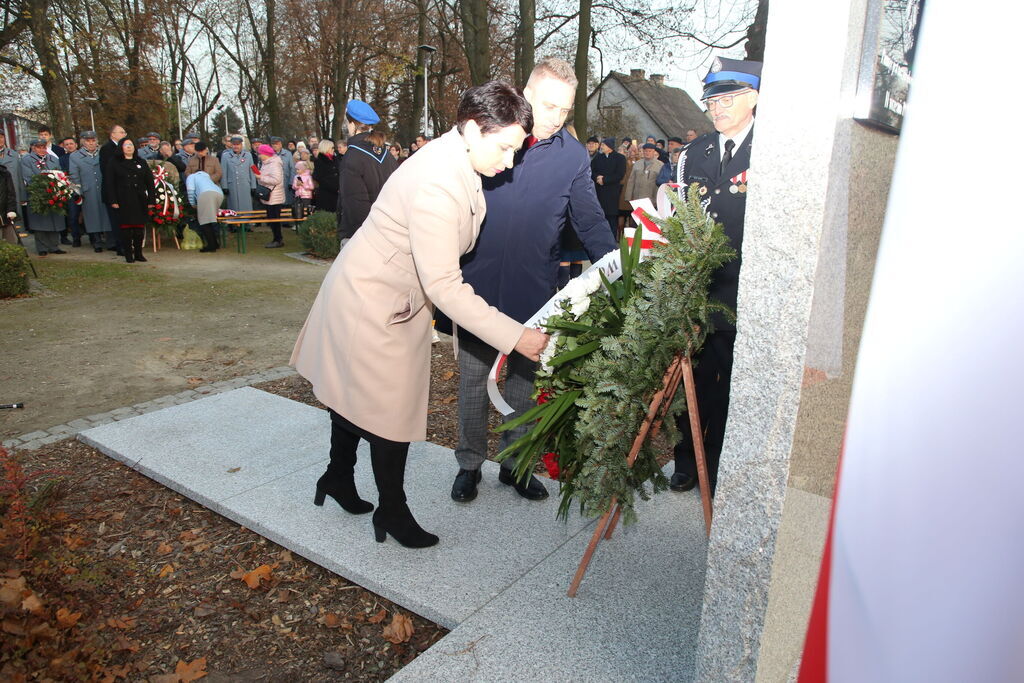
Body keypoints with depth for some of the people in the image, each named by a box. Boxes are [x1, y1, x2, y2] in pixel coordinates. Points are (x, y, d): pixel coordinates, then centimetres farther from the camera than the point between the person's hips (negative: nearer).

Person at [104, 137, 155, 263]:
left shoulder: (142, 163, 13)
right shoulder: (114, 163, 6)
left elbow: (150, 182, 11)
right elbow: (109, 183, 2)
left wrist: (151, 200, 2)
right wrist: (113, 201, -7)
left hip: (140, 201, 2)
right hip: (123, 201, -2)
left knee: (140, 227, 2)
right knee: (126, 228, -3)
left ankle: (138, 253, 11)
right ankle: (128, 254, 3)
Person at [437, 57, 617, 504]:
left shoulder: (572, 154, -1)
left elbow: (590, 221, 4)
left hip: (534, 291, 1)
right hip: (477, 284, -1)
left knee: (526, 383, 12)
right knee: (473, 381, 10)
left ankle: (514, 463, 31)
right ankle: (469, 464, 28)